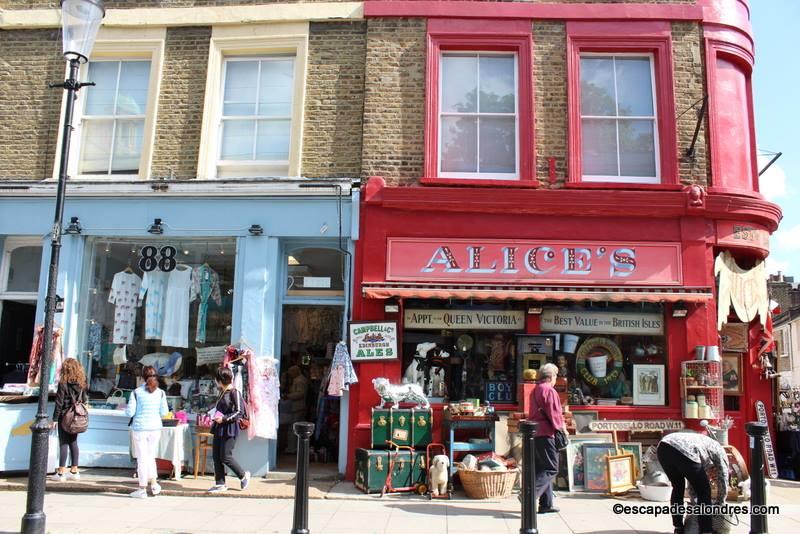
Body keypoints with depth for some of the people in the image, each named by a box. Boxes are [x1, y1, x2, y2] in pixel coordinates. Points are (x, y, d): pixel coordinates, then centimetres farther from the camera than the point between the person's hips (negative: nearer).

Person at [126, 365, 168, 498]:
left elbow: (130, 412, -8)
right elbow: (164, 412, 0)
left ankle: (142, 489, 11)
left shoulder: (136, 392, -7)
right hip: (155, 428, 2)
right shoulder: (161, 393, -1)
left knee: (142, 458, 5)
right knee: (151, 456, 19)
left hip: (140, 428, -2)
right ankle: (154, 484, 16)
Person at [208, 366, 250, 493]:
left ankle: (244, 475, 14)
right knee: (216, 456, 7)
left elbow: (239, 412, -15)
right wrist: (216, 418, 10)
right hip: (219, 428, 9)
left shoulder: (234, 392, -13)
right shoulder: (222, 392, 12)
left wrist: (224, 418, -17)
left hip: (229, 429, -9)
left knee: (225, 457, -6)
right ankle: (220, 484, 15)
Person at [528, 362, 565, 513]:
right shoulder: (549, 391, -11)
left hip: (535, 432, 9)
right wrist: (562, 427, -3)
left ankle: (546, 505, 16)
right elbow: (553, 414, -17)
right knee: (551, 469, -5)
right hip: (546, 434, -9)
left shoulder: (535, 390, 17)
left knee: (543, 468, 13)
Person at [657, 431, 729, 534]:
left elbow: (692, 483, 48)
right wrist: (719, 505, 43)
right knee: (703, 492, 14)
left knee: (677, 487, 28)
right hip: (684, 451, -7)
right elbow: (723, 484, 28)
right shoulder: (719, 452, 28)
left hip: (663, 446, 7)